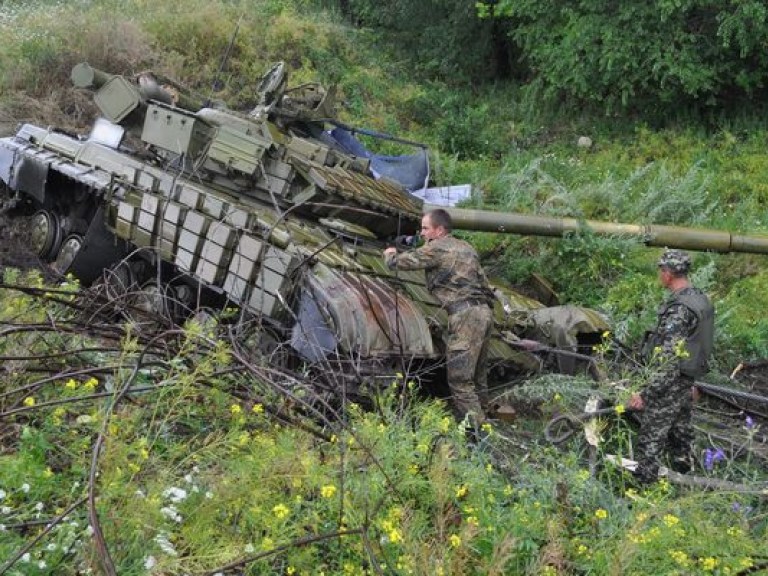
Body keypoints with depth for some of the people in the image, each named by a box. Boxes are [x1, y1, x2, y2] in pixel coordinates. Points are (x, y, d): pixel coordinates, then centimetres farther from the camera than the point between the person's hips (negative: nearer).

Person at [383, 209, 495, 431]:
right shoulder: (464, 247, 21)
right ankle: (481, 421, 20)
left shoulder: (436, 248, -3)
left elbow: (399, 262, 1)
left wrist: (389, 254, 22)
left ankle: (474, 432, -11)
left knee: (460, 379, -8)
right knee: (478, 376, 15)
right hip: (484, 311, 9)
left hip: (465, 314, -9)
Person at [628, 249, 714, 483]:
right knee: (681, 435, 18)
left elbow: (669, 360, -27)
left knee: (650, 441, -3)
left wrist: (645, 394, -26)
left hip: (670, 385, -9)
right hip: (686, 384, 9)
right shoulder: (700, 299, 6)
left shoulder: (678, 309, -23)